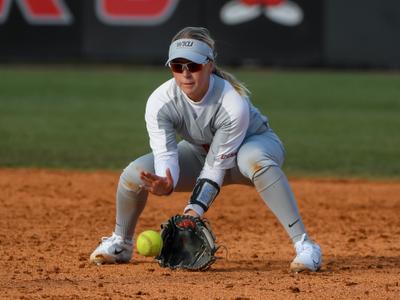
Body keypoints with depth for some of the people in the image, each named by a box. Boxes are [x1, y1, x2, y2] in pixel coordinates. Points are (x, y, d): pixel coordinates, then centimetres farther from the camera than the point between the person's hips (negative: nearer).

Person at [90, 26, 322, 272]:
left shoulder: (234, 105, -36)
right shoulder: (159, 102, -27)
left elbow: (217, 164, -31)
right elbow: (166, 155, -30)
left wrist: (194, 210, -39)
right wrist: (166, 185, -53)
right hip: (201, 151, 4)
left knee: (253, 158, -43)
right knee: (134, 174, -17)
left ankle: (304, 244, -40)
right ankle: (121, 243, 13)